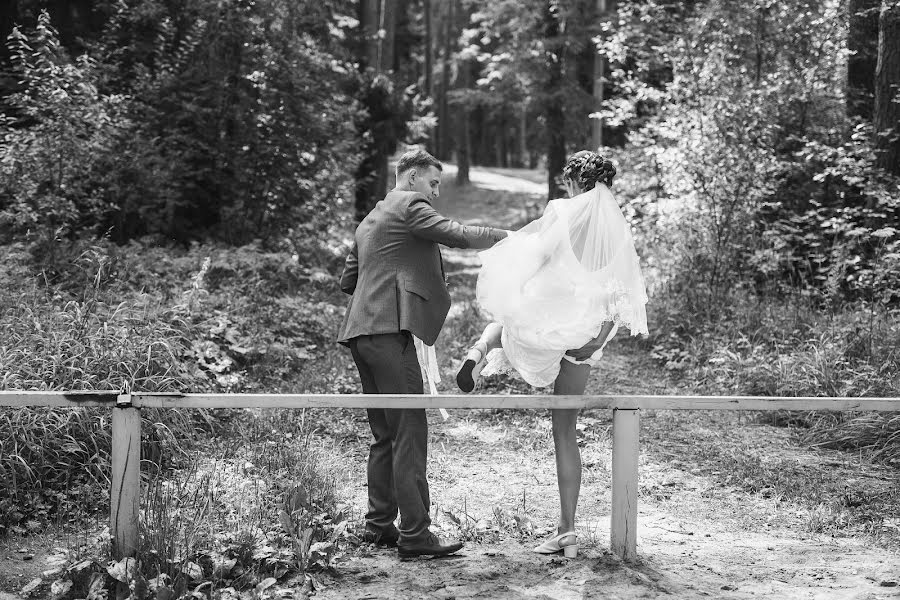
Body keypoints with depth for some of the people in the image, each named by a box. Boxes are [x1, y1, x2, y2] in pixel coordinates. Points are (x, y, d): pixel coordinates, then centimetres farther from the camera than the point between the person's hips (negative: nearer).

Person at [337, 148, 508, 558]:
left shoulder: (370, 220, 27)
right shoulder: (409, 205, -2)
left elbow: (347, 281, 28)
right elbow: (456, 234, -14)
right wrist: (510, 237, -4)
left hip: (362, 333, 10)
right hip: (390, 329, -10)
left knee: (386, 435, 13)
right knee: (409, 434, -10)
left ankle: (379, 525, 16)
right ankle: (414, 534, -10)